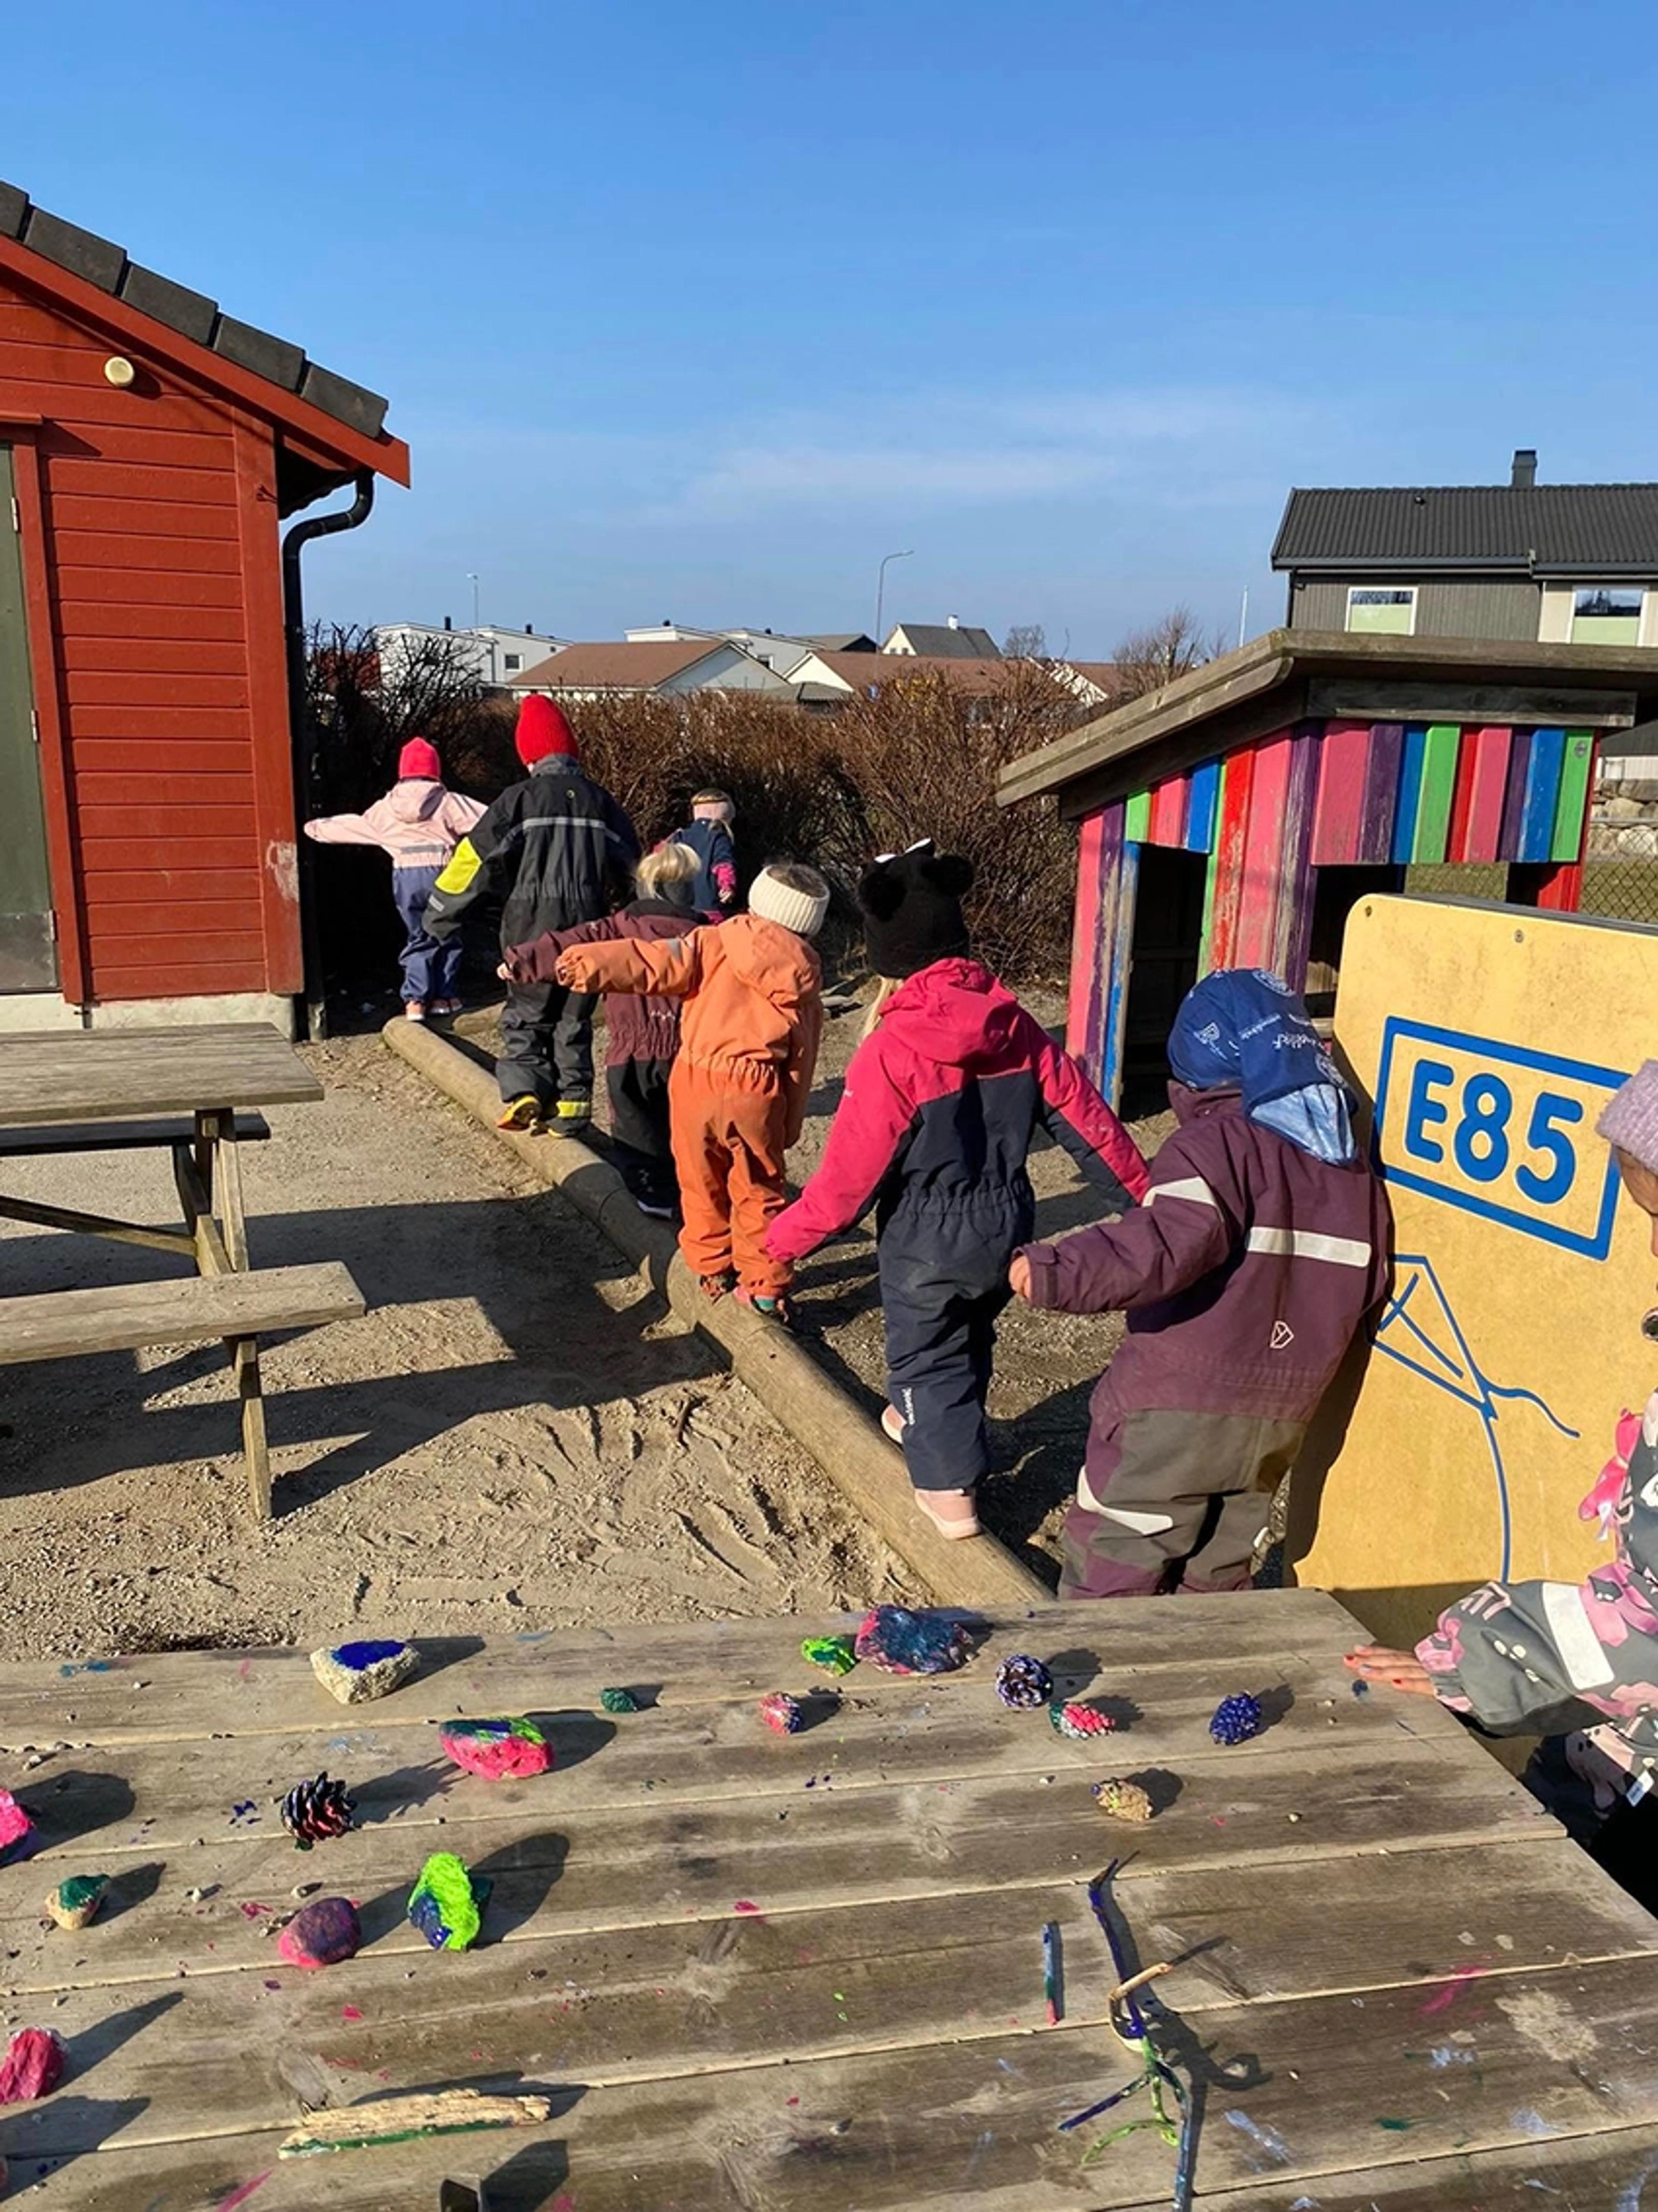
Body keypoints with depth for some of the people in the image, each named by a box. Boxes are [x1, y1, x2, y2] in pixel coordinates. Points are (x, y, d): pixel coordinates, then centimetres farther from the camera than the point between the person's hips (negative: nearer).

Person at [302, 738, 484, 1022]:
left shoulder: (387, 808, 8)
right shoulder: (447, 802, -1)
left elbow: (352, 825, 18)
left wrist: (315, 829, 33)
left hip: (405, 876, 2)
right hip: (441, 873, -2)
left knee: (418, 938, 11)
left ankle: (415, 1000, 1)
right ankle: (445, 996, 13)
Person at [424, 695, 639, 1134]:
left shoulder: (519, 799, -5)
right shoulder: (599, 800, 7)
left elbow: (476, 857, -4)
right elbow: (630, 865, 14)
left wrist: (440, 913, 5)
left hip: (533, 925, -3)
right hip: (587, 927, 3)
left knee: (526, 1014, 9)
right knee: (574, 1018, 12)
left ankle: (523, 1093, -9)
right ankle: (572, 1108, 10)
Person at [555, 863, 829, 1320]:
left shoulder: (715, 945, 5)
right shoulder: (803, 979, 11)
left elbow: (656, 963, -12)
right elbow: (800, 1060, 11)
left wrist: (591, 964, -18)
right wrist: (789, 1124, 18)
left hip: (695, 1079, 0)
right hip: (755, 1092, 1)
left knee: (703, 1184, 19)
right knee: (759, 1192, 15)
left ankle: (711, 1273, 31)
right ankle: (765, 1290, 19)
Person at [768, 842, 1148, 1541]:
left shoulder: (892, 1050, -25)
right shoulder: (1015, 1026, -9)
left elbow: (850, 1173, -21)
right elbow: (1085, 1118, -4)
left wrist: (784, 1239, -7)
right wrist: (1140, 1196, 8)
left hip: (927, 1243, -6)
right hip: (1006, 1226, 6)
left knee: (926, 1354, 16)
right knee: (971, 1337, 28)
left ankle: (951, 1489, 19)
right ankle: (930, 1424, 51)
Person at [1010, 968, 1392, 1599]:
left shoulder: (1215, 1145, -15)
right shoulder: (1350, 1164, 8)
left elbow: (1166, 1248, -31)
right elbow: (1368, 1283, 14)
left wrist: (1057, 1272, -36)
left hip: (1175, 1410, -7)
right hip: (1279, 1420, 7)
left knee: (1110, 1569, 4)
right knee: (1218, 1578, 22)